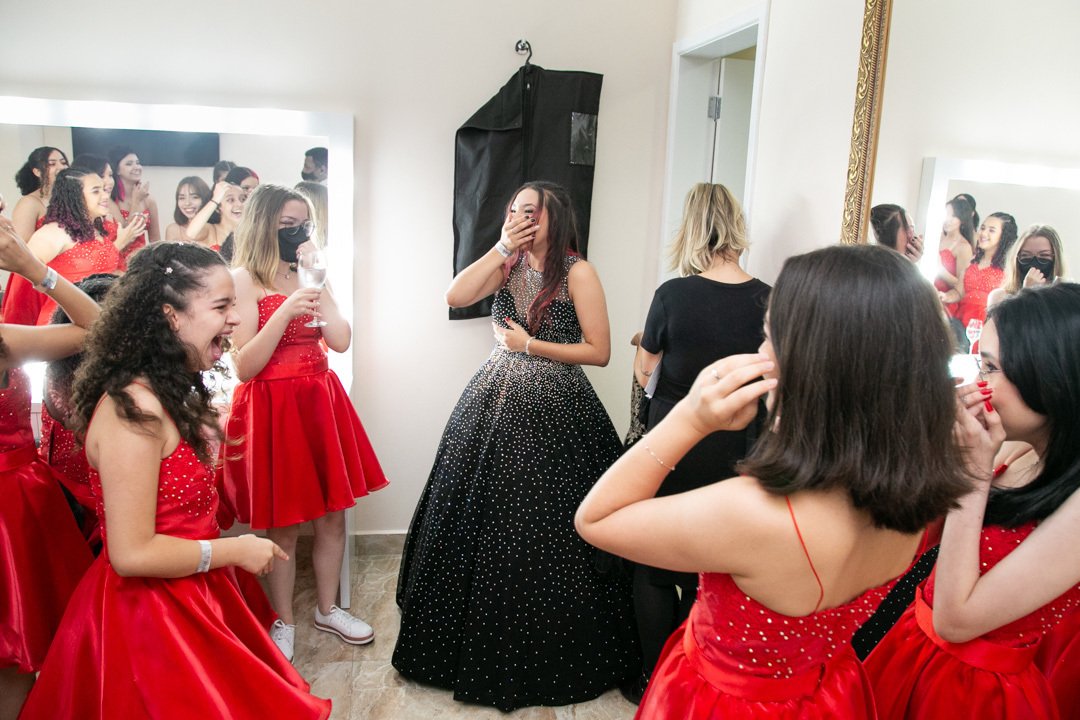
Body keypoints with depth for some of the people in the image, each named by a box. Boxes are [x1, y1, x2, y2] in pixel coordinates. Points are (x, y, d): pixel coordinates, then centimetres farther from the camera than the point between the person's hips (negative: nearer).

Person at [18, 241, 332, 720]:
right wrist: (236, 550, -15)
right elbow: (132, 553, -24)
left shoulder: (169, 394, 6)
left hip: (184, 603, 9)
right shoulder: (134, 409, -25)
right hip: (149, 618, -9)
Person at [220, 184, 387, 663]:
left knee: (333, 513, 12)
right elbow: (243, 366, -13)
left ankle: (327, 609, 31)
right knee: (283, 526, 5)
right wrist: (284, 313, -23)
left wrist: (318, 280, -7)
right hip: (271, 408, -6)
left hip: (320, 403, 6)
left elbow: (341, 341, -2)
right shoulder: (243, 279, -7)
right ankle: (284, 623, 24)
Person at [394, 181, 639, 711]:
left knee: (544, 531, 3)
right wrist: (503, 247, -11)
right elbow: (455, 296, -9)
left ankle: (555, 657, 24)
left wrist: (529, 343, -12)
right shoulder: (507, 266, 7)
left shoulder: (577, 273, -8)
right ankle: (482, 643, 33)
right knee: (483, 521, 12)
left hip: (553, 410, -5)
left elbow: (599, 351, -11)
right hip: (496, 404, 5)